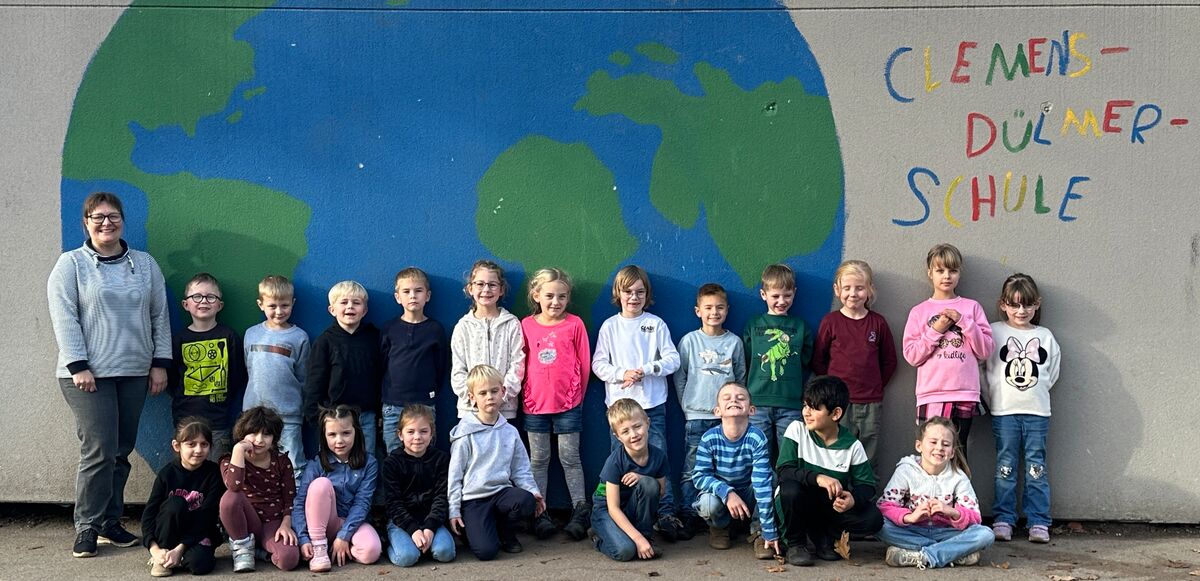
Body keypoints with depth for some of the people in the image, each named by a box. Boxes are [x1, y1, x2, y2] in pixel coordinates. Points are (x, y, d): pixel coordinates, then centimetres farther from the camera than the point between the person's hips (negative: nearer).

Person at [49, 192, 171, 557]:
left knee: (121, 452, 7)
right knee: (100, 451, -10)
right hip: (88, 375, -4)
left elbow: (160, 316, 13)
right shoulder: (71, 264, 1)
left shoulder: (145, 264, 12)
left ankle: (109, 523, 17)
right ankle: (87, 527, 2)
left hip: (134, 374, 4)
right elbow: (64, 318, -5)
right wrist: (78, 366, -12)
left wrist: (160, 363, 7)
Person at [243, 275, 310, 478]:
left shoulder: (299, 337, -1)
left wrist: (301, 411, 7)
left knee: (294, 469, -3)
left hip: (288, 415, -3)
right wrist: (255, 396, 15)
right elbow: (249, 371, 18)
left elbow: (303, 379, 5)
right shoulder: (251, 334, 7)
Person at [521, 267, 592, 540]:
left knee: (570, 458, 4)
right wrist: (526, 395, 5)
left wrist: (576, 395, 4)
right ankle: (539, 514, 15)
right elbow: (521, 364, 7)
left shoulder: (574, 324, -4)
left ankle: (580, 511, 12)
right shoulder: (526, 325, 1)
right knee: (538, 459, 9)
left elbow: (584, 364, 1)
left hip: (568, 404, -2)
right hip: (535, 404, 2)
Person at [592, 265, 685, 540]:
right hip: (619, 403, 1)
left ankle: (666, 514, 1)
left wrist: (645, 370, -14)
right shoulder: (610, 326, 5)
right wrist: (622, 374, -15)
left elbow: (673, 359, -1)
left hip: (652, 404, -1)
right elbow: (598, 364, 1)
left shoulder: (656, 324, 4)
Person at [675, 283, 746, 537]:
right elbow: (679, 377, 7)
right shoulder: (690, 340, 2)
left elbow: (741, 379, 13)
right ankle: (688, 517, 5)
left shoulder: (734, 342, 6)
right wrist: (687, 406, 2)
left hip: (727, 417, 1)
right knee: (692, 470, -2)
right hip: (696, 416, -1)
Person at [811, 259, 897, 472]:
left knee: (868, 462, 7)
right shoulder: (831, 321, 1)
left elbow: (889, 361, 14)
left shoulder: (878, 323, 5)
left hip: (871, 403, 2)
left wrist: (876, 385, 7)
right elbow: (817, 360, 5)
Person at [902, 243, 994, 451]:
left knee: (958, 452, 2)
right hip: (931, 395, -1)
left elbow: (985, 350, 5)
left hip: (964, 394, 1)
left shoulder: (972, 307, 11)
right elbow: (911, 356, 2)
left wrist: (963, 322, -5)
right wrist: (936, 330, -7)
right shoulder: (919, 312, 9)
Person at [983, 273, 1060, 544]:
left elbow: (1052, 374, 15)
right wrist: (990, 400, -1)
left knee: (1036, 467, 3)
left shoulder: (1045, 336, 10)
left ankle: (1039, 522, 8)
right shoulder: (994, 332, 3)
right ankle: (1002, 520, 8)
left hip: (1037, 412, 1)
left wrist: (1035, 391, 8)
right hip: (1003, 412, -1)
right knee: (1005, 467, 2)